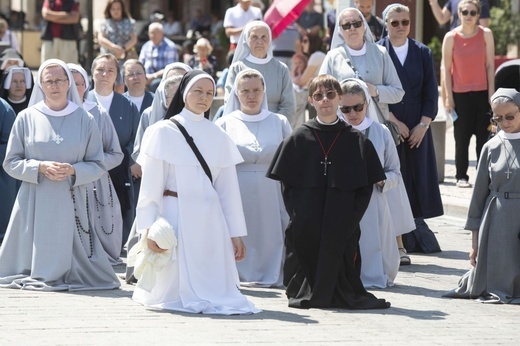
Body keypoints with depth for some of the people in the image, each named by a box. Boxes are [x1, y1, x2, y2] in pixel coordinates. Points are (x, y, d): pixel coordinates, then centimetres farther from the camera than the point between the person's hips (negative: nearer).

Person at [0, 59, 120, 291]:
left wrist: (73, 170, -12)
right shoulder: (27, 118, 4)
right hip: (35, 202, 0)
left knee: (67, 259, -2)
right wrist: (40, 167, -12)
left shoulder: (85, 120, 6)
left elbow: (98, 165, 6)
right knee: (30, 259, -1)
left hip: (70, 202, 0)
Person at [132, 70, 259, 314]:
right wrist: (149, 228, -12)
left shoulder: (218, 136, 12)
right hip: (175, 215, -3)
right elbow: (151, 184, -3)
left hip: (210, 220, 3)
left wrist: (236, 234, 8)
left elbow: (228, 187, 12)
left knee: (217, 287, -5)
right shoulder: (164, 132, 2)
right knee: (175, 291, -5)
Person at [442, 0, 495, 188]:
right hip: (460, 94, -1)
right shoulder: (451, 37, -3)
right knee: (461, 138, 1)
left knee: (484, 136, 0)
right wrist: (449, 97, -3)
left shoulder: (486, 34, 0)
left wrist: (491, 93, -2)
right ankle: (461, 176, 7)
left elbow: (490, 65, 2)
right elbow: (446, 68, 0)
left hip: (482, 93, 1)